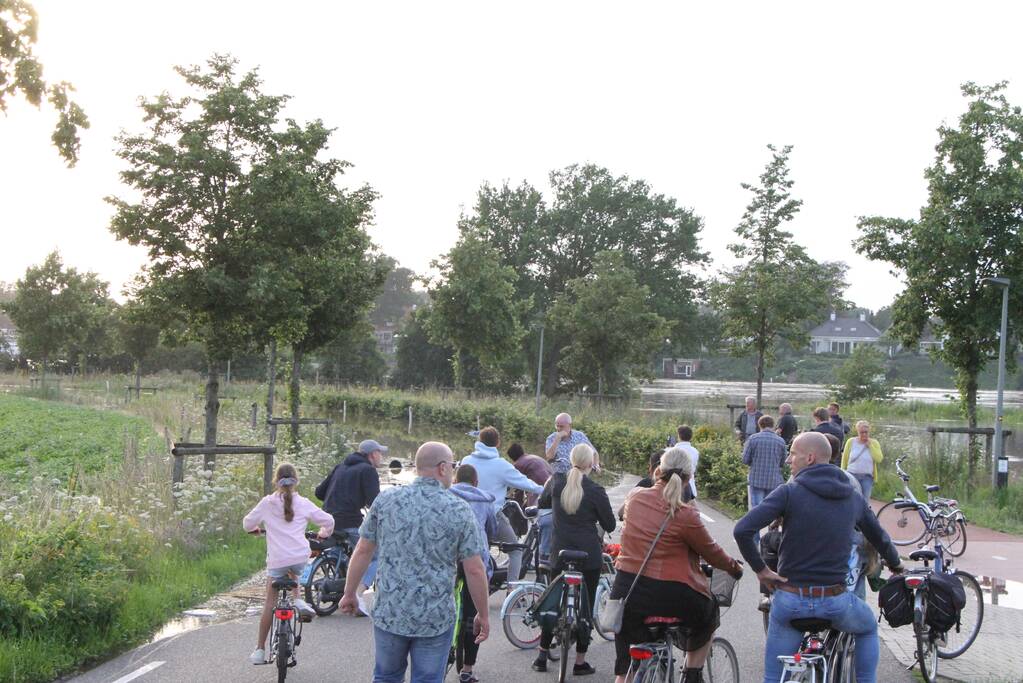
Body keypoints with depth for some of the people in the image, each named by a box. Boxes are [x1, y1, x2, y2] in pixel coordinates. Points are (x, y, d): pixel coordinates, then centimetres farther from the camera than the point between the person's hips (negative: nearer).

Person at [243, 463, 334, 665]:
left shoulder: (267, 503, 4)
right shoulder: (303, 504, 5)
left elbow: (248, 523, 10)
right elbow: (328, 520, 8)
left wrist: (254, 529, 34)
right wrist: (324, 533, 30)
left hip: (276, 559, -1)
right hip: (300, 557, 1)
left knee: (270, 603, 7)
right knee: (292, 572, 37)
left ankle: (260, 649, 6)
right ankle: (297, 600, 14)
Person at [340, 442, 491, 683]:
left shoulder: (386, 500, -2)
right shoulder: (459, 510, -8)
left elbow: (362, 551, 2)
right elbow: (474, 570, -8)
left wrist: (349, 594, 15)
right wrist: (483, 615, 3)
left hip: (389, 613, 2)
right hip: (436, 618, -2)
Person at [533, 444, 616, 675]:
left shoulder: (557, 481, -2)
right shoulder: (595, 490, -11)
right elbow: (610, 525, -3)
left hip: (560, 552, 3)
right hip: (589, 556, -3)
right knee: (585, 605, 6)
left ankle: (542, 656, 18)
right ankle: (580, 662, 9)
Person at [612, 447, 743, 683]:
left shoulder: (634, 497, -4)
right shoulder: (685, 515, -17)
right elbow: (712, 552, -2)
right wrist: (734, 567, 17)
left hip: (627, 589, 4)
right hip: (670, 596, -4)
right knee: (708, 615, 30)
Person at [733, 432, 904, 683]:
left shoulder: (789, 492, -9)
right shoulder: (853, 497, 4)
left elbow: (742, 530, -19)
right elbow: (879, 538, 19)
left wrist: (759, 569, -5)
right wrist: (895, 564, 39)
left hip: (790, 600, -2)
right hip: (835, 601, 2)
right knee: (868, 627, 34)